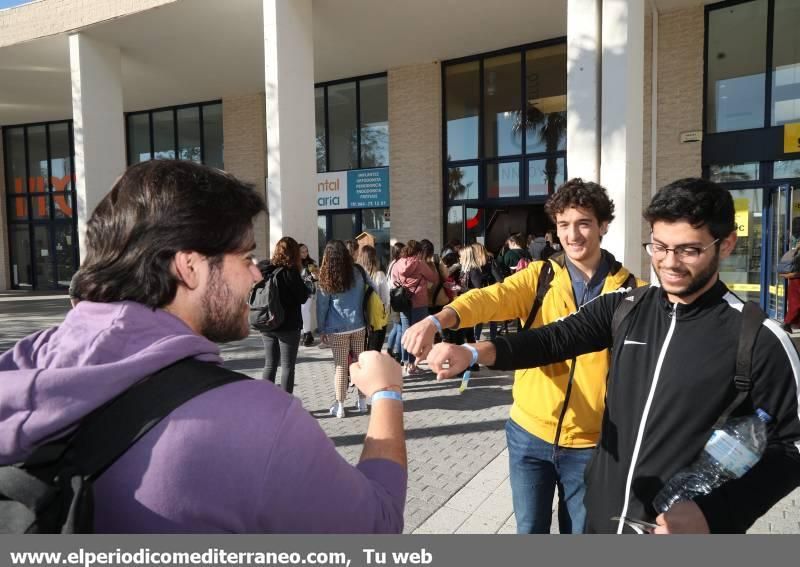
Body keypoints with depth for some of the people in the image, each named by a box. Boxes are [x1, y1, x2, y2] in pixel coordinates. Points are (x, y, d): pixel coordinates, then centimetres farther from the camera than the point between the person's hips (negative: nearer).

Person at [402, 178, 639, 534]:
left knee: (581, 532, 16)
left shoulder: (627, 288, -4)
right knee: (530, 530, 16)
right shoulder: (539, 276, -3)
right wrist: (437, 320, -38)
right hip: (531, 432, 1)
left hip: (589, 442, -1)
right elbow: (490, 298, -21)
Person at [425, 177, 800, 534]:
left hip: (688, 525, -4)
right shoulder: (623, 309, -2)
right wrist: (473, 353, -25)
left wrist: (715, 515, -20)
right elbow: (554, 339, -8)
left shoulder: (760, 340, -13)